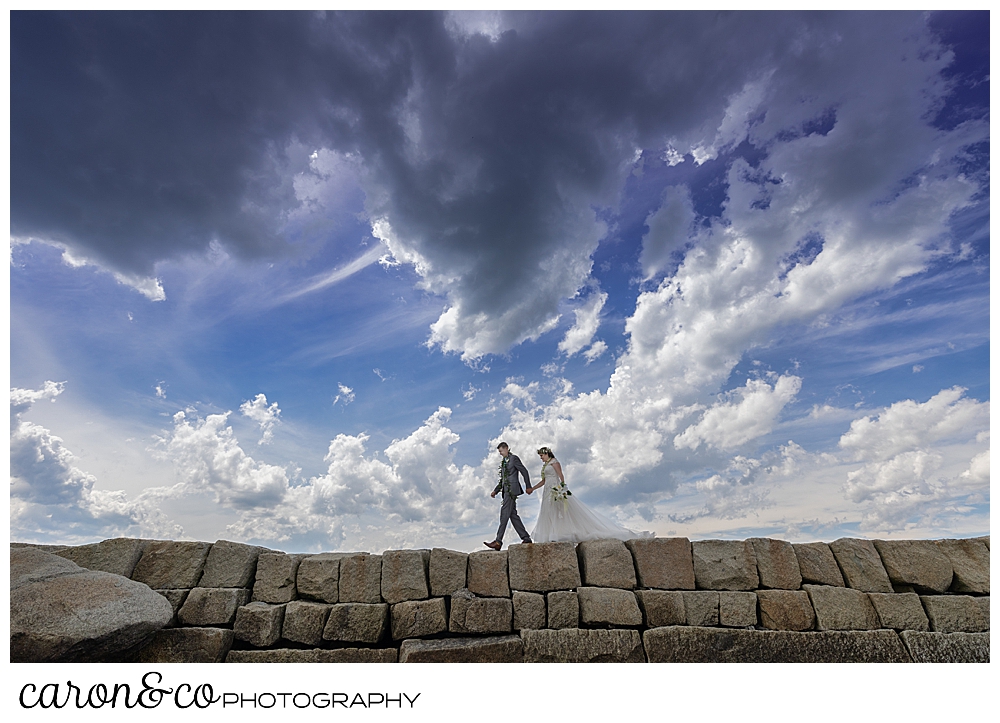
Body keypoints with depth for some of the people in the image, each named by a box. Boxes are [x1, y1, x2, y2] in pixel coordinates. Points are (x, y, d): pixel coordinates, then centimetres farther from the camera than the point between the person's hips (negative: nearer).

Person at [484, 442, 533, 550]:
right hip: (506, 490, 9)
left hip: (512, 489, -9)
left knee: (504, 514, -13)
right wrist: (495, 491, 14)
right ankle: (526, 538, 8)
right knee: (513, 515, 5)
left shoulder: (514, 458, -1)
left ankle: (498, 541, -16)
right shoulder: (503, 462, 23)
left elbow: (524, 471, -4)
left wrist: (528, 487, -7)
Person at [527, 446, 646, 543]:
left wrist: (562, 486, -23)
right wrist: (532, 488, 20)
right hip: (548, 493, 9)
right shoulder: (545, 465, 21)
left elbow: (561, 475, -14)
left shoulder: (554, 462, -5)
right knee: (548, 515, 3)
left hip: (556, 490, -9)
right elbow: (543, 481, 24)